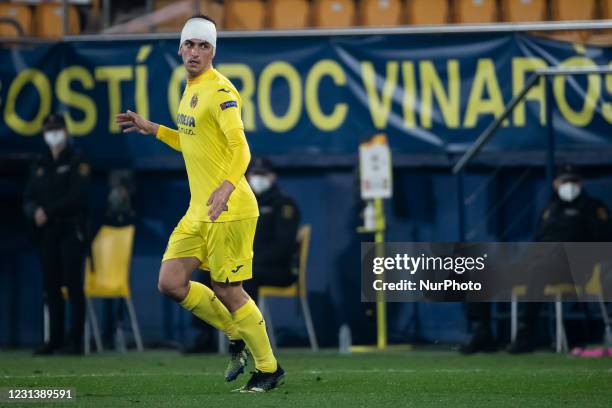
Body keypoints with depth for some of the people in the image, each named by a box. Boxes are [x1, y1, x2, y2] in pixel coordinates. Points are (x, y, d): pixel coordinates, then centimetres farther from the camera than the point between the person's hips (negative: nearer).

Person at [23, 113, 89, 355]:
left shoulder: (77, 162, -1)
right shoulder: (40, 166, 18)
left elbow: (77, 197, -12)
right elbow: (28, 199, 14)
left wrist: (48, 212, -15)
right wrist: (34, 212, -9)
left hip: (71, 231, -6)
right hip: (47, 233, 6)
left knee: (73, 284, -10)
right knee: (51, 285, 6)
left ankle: (76, 340, -11)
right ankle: (55, 340, 11)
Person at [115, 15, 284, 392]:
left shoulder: (220, 90, -14)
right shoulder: (191, 89, 14)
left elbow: (240, 148, -26)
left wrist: (227, 186, -43)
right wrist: (152, 129, 23)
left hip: (229, 210, -9)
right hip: (198, 211, 9)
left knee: (227, 291, -4)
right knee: (171, 283, 3)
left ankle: (269, 368, 13)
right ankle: (237, 336, 21)